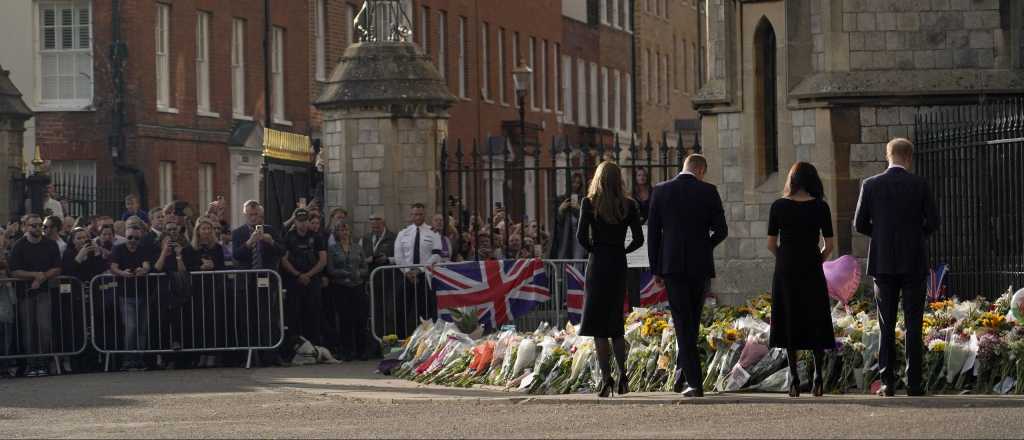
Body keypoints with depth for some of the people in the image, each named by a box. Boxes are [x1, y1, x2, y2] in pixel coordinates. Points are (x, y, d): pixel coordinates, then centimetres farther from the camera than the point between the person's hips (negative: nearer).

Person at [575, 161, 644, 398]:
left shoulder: (590, 203, -6)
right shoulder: (629, 205, 1)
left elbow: (581, 236, -12)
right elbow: (639, 239, -1)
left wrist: (593, 250, 7)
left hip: (598, 264, -3)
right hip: (619, 265, 3)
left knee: (598, 324, 0)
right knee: (616, 322, 17)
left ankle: (606, 377, -9)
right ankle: (622, 375, 12)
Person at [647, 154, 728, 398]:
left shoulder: (661, 191, 1)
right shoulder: (708, 191, -2)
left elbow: (653, 232, 1)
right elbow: (721, 230, -2)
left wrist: (656, 269, 7)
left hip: (672, 265, 0)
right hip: (700, 265, 0)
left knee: (683, 324, 0)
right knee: (692, 321, 16)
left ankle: (694, 382, -8)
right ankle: (682, 373, 19)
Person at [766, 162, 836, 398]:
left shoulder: (779, 206, -2)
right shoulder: (820, 207, -4)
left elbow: (771, 244, 0)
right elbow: (829, 245, -2)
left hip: (785, 271, 1)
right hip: (812, 272, -1)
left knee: (789, 323, 7)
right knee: (816, 322, 10)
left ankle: (794, 377, 1)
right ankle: (818, 375, 2)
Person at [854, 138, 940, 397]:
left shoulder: (870, 186, -1)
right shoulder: (920, 184, -4)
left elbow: (860, 225, 0)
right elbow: (933, 222, -3)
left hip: (883, 264, 1)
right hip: (914, 262, -1)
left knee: (886, 326, 5)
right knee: (913, 325, 2)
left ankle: (888, 383, 0)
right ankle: (914, 383, -2)